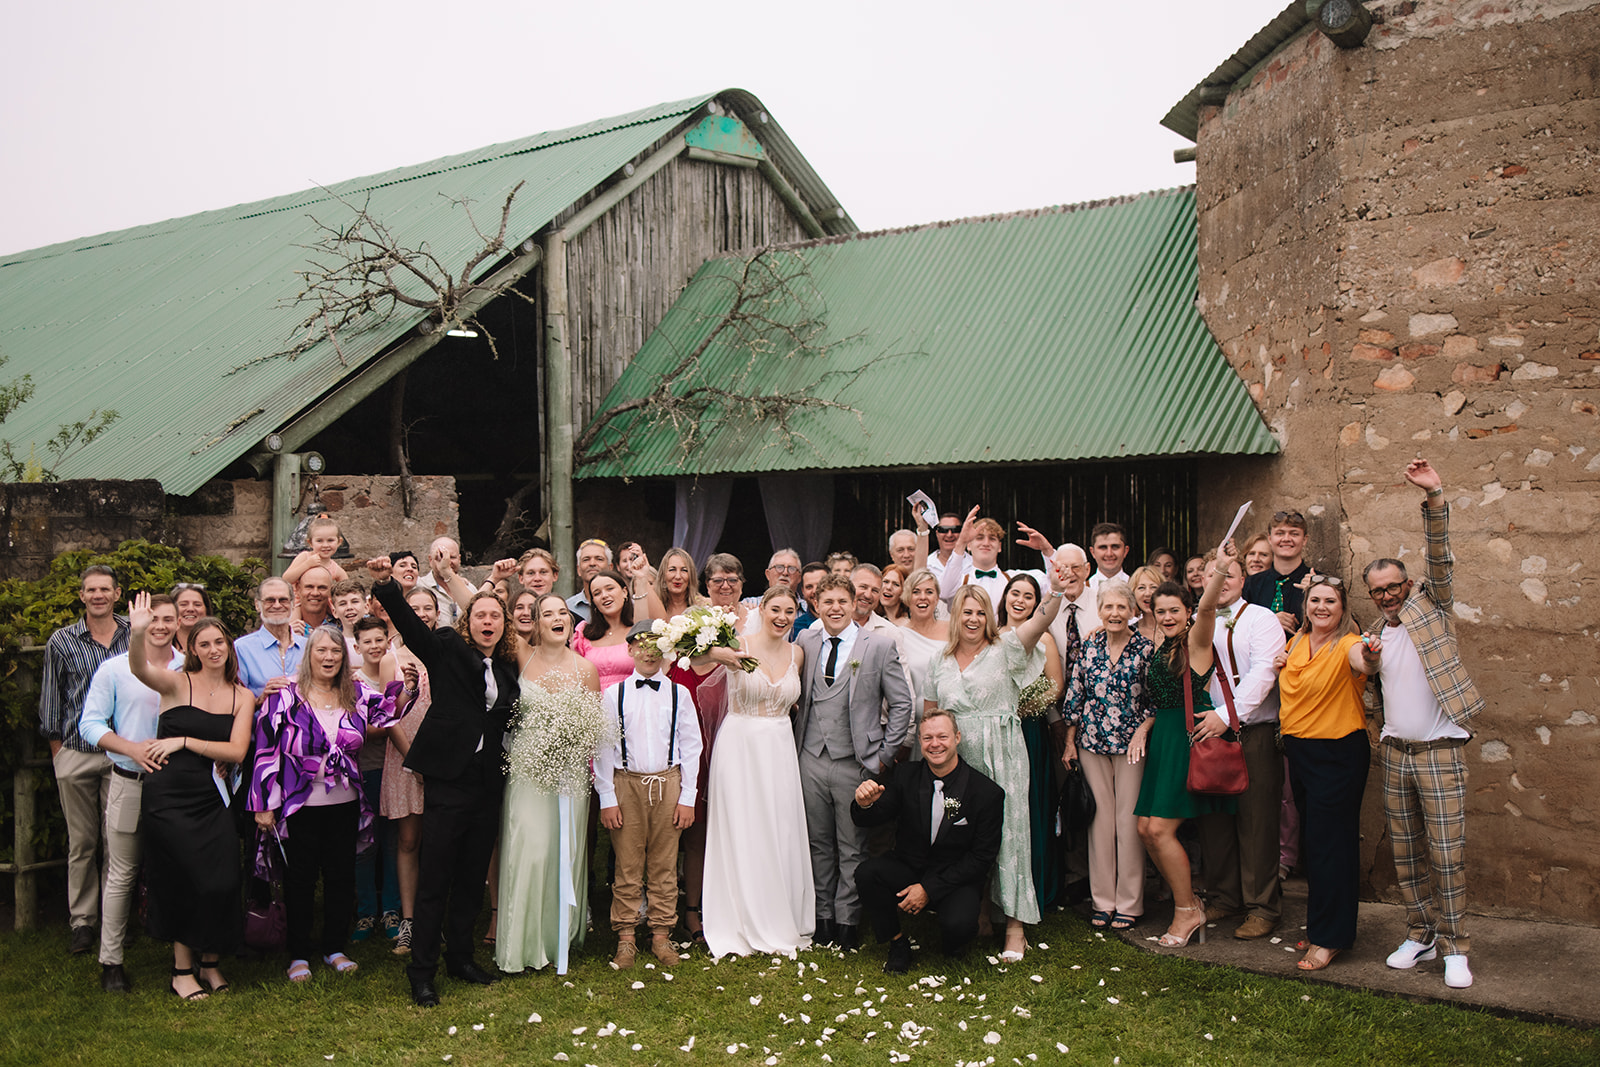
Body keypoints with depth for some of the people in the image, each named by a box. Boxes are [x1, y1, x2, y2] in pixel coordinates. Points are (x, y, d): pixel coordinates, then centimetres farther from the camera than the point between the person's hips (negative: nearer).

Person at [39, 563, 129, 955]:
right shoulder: (62, 642, 3)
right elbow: (51, 700, 7)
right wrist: (56, 752, 4)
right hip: (76, 753, 0)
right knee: (81, 841, 5)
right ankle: (82, 921, 13)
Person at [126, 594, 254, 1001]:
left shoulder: (242, 696, 7)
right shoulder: (178, 682, -3)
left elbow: (237, 751, -4)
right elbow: (140, 669, -25)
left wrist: (183, 742, -12)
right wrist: (138, 633, -44)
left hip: (212, 799, 3)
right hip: (169, 796, -3)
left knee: (221, 883, -4)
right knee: (182, 883, 0)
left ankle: (210, 962, 18)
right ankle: (182, 969, 18)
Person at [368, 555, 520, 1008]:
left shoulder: (508, 668, 12)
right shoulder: (448, 649, 0)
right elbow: (409, 622, -15)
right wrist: (384, 585, -29)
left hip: (488, 784, 5)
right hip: (449, 779, -5)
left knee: (472, 878, 14)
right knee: (435, 880, -2)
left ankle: (460, 957, 27)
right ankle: (421, 972, 6)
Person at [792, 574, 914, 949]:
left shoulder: (880, 645, -4)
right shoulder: (805, 641, 6)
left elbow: (901, 703, -1)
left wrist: (883, 756, -4)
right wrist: (796, 745, 8)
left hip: (855, 763, -3)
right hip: (811, 761, 3)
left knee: (851, 848, 5)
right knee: (819, 844, 11)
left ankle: (847, 919, 16)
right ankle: (823, 915, 22)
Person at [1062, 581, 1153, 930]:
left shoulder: (1145, 648, -3)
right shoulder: (1090, 646, 5)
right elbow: (1074, 695, 9)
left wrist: (1142, 731, -13)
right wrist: (1070, 741, 9)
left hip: (1131, 744, -3)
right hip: (1092, 743, 3)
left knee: (1129, 821, -1)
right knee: (1100, 819, 6)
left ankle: (1129, 904, 9)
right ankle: (1103, 901, 14)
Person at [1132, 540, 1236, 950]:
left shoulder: (1196, 640, -7)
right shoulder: (1161, 649, 14)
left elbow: (1207, 608, -27)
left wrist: (1220, 570, -43)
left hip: (1188, 738, -8)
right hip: (1162, 738, 8)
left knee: (1161, 828, -10)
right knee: (1146, 828, 4)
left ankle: (1187, 912, 5)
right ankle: (1189, 902, 19)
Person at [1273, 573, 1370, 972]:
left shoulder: (1347, 644, -14)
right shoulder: (1297, 643, 9)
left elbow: (1359, 662, -39)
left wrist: (1362, 659, -61)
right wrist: (1280, 668, 6)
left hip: (1339, 753, -7)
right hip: (1299, 749, 7)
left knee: (1329, 843, -3)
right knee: (1312, 840, 15)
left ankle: (1329, 938, 8)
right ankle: (1320, 927, 27)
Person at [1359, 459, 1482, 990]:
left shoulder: (1431, 606, 1)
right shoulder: (1375, 634, 15)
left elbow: (1438, 557, -13)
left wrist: (1434, 497, -25)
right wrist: (1368, 665, -2)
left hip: (1438, 751, -5)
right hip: (1394, 751, 5)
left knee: (1447, 852, -5)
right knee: (1405, 852, 9)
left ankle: (1453, 947, 4)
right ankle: (1420, 934, 21)